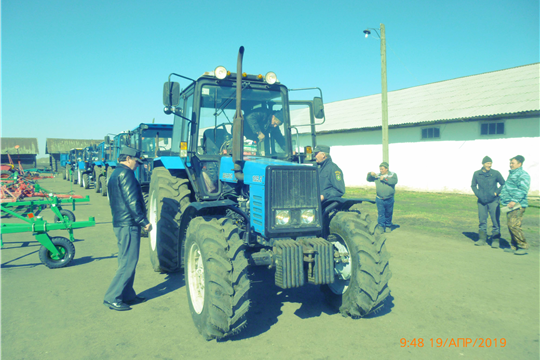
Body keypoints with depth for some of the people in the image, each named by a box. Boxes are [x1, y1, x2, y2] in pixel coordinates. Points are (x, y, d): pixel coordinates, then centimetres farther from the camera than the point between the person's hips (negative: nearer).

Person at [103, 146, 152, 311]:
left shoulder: (114, 174, 19)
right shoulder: (125, 173, -13)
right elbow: (132, 201, -19)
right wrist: (144, 221, -14)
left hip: (120, 223, 10)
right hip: (128, 224, -10)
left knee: (126, 262, 15)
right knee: (128, 262, -5)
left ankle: (128, 295, 23)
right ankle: (112, 297, 1)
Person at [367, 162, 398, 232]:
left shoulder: (393, 174, 1)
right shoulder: (377, 175, 7)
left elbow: (394, 181, -19)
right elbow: (369, 179, 14)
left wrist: (384, 178, -19)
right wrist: (370, 174, -6)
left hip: (389, 199, -1)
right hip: (380, 199, 1)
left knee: (388, 213, 10)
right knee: (381, 214, -1)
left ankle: (388, 226, 25)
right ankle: (381, 227, 7)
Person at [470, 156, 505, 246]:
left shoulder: (496, 173, -3)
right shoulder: (476, 174, 2)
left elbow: (503, 184, 8)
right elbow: (473, 185, 14)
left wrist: (496, 192, -4)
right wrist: (478, 194, 0)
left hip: (493, 201, -2)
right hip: (481, 201, 2)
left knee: (495, 220, -2)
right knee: (482, 220, 9)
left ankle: (495, 240, 8)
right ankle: (482, 239, 19)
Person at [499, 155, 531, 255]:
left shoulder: (523, 175, -8)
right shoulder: (511, 174, 21)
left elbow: (523, 190, -19)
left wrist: (514, 201, -26)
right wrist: (504, 199, 25)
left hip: (518, 205, -9)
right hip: (510, 205, 9)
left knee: (513, 225, -14)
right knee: (510, 225, 8)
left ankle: (523, 246, -4)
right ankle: (514, 246, 14)